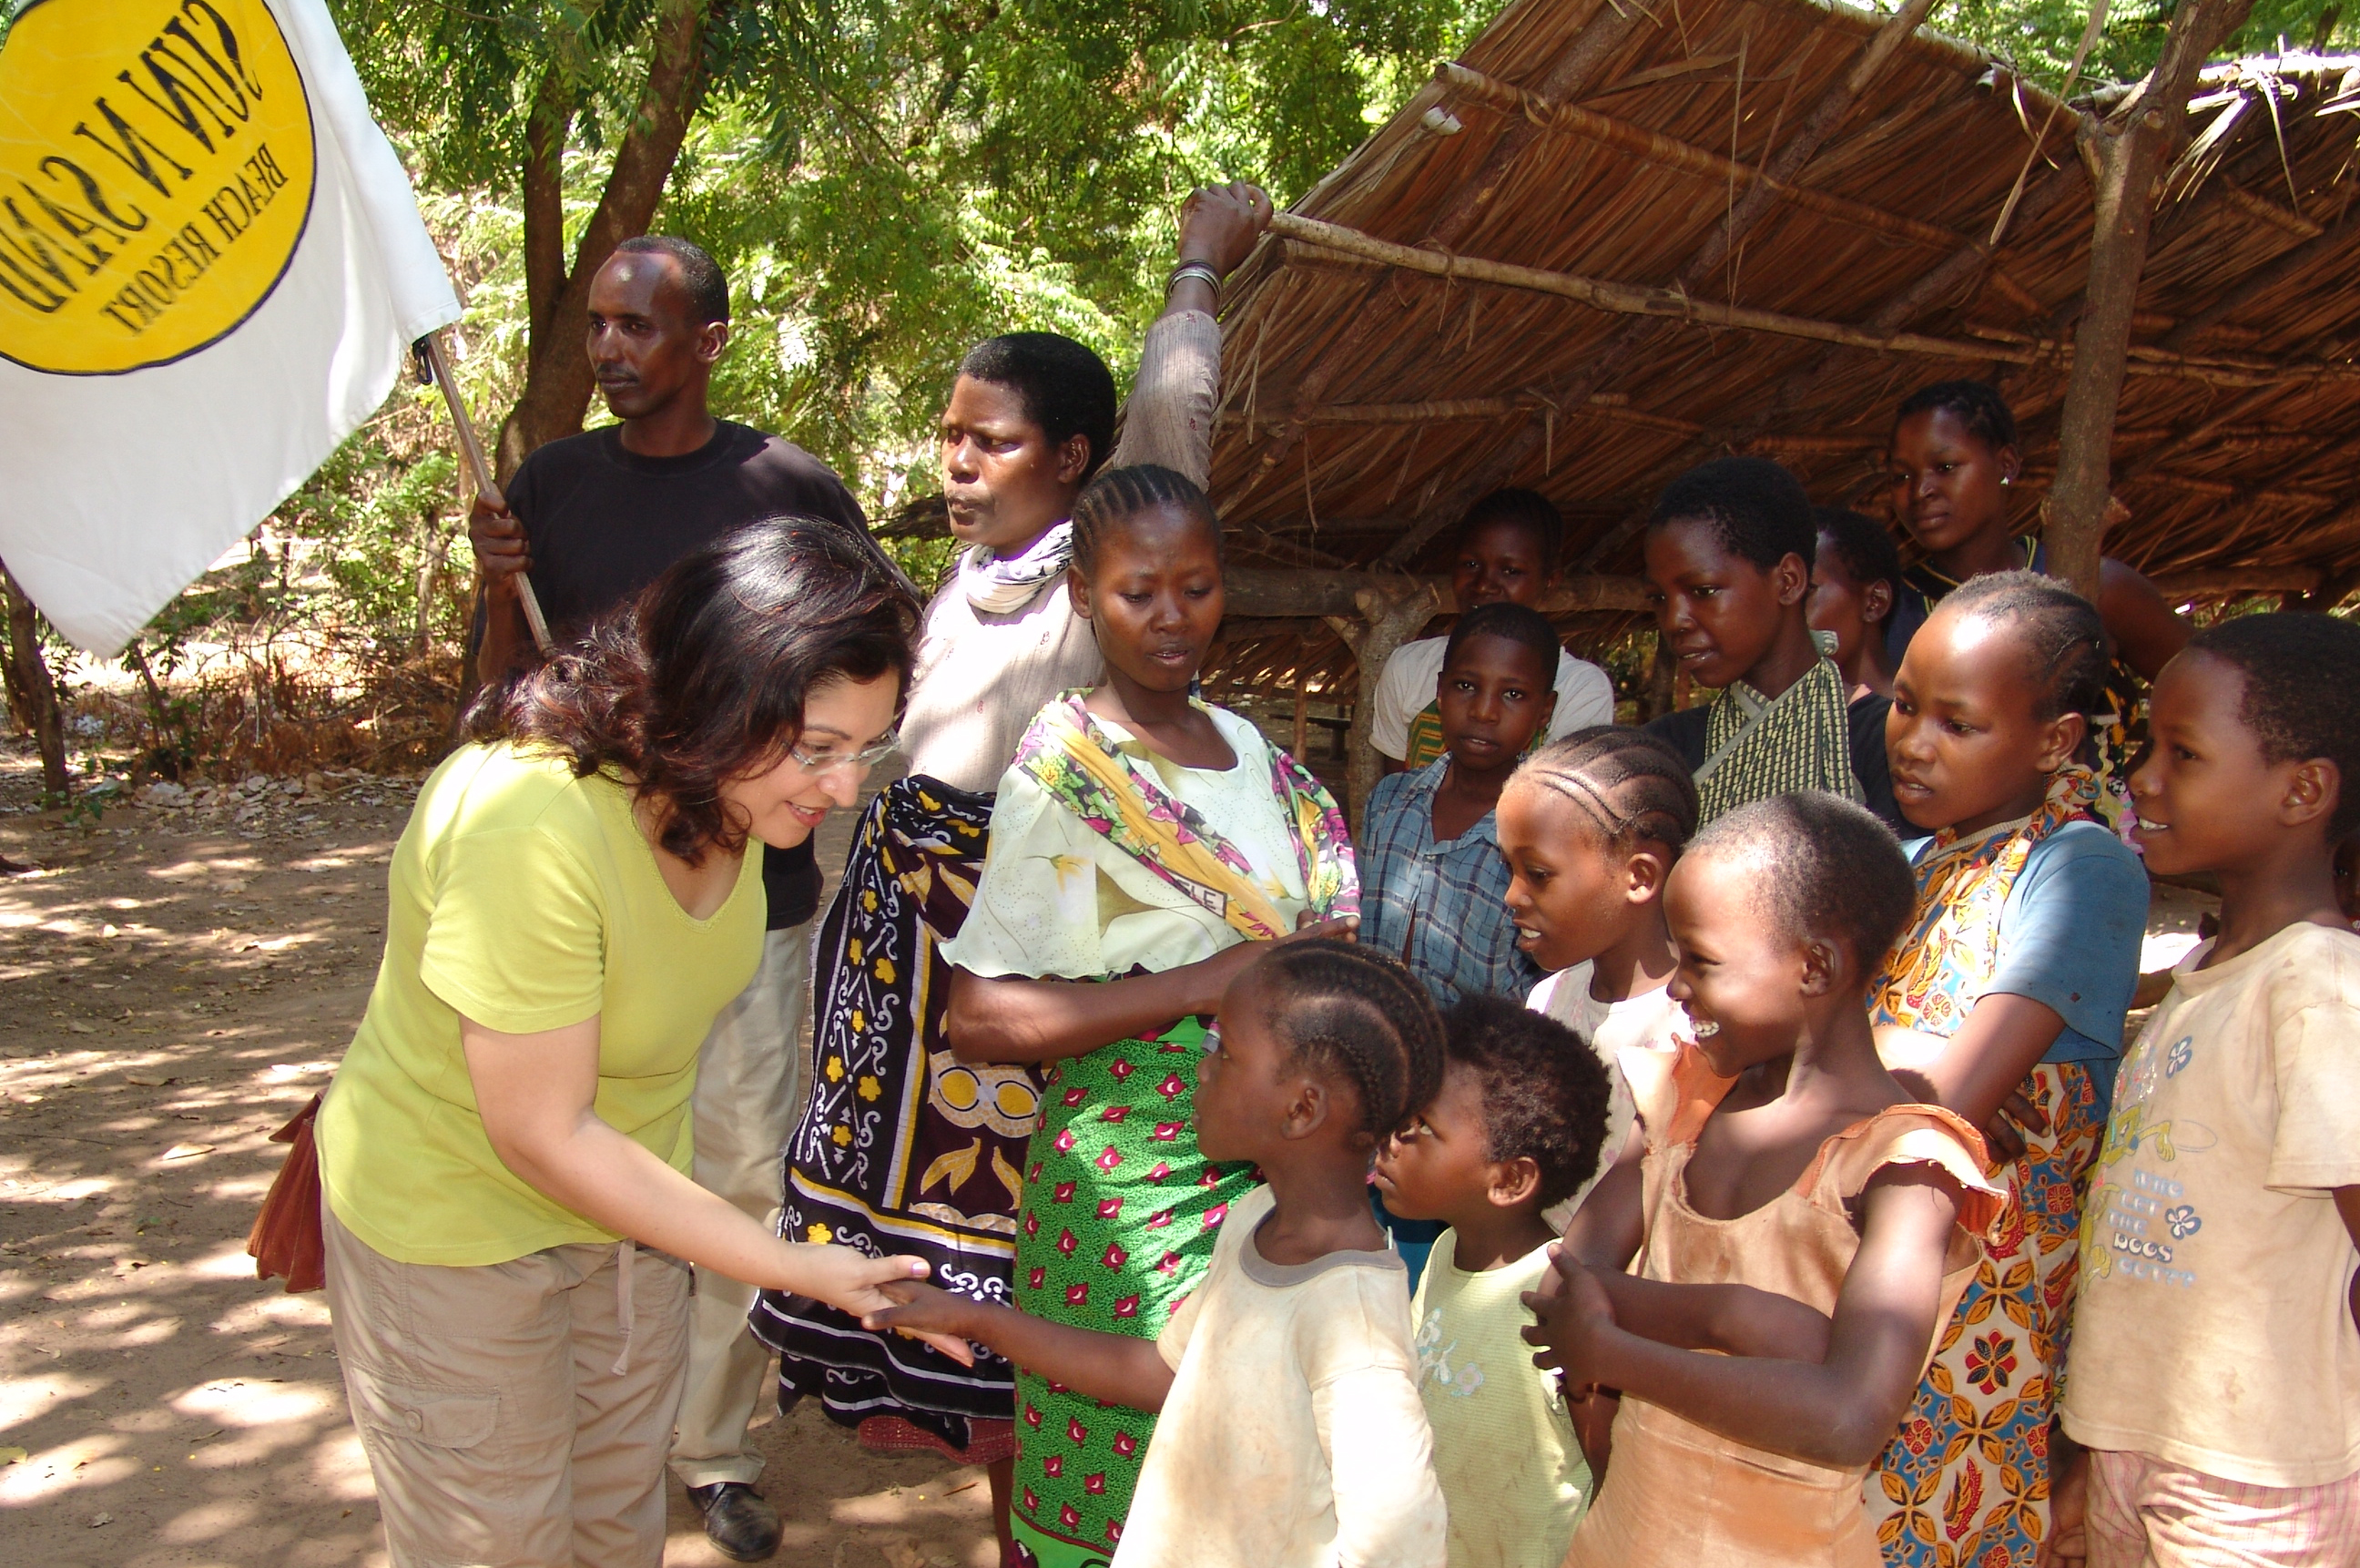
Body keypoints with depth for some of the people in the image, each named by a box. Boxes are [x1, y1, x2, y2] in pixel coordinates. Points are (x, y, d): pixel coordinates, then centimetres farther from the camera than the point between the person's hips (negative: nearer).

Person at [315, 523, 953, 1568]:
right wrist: (794, 1268, -28)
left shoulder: (721, 781, -12)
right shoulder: (531, 824, -36)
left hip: (618, 1199, 7)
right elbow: (544, 1136, -30)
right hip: (455, 1232, -7)